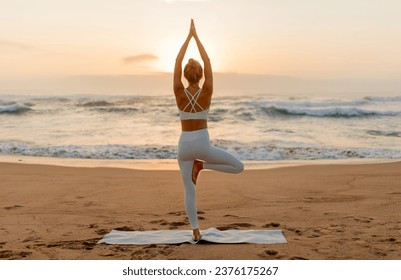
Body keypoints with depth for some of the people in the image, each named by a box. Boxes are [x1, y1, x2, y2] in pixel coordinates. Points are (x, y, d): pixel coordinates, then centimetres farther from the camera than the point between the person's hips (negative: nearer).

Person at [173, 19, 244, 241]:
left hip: (184, 145, 2)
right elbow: (208, 62, -4)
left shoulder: (180, 93, -9)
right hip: (202, 144, -2)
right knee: (239, 166, 12)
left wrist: (189, 36, 1)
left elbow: (177, 62, -4)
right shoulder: (206, 92, -10)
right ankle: (202, 165, -3)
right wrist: (196, 36, 1)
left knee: (189, 191, 10)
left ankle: (195, 231, 8)